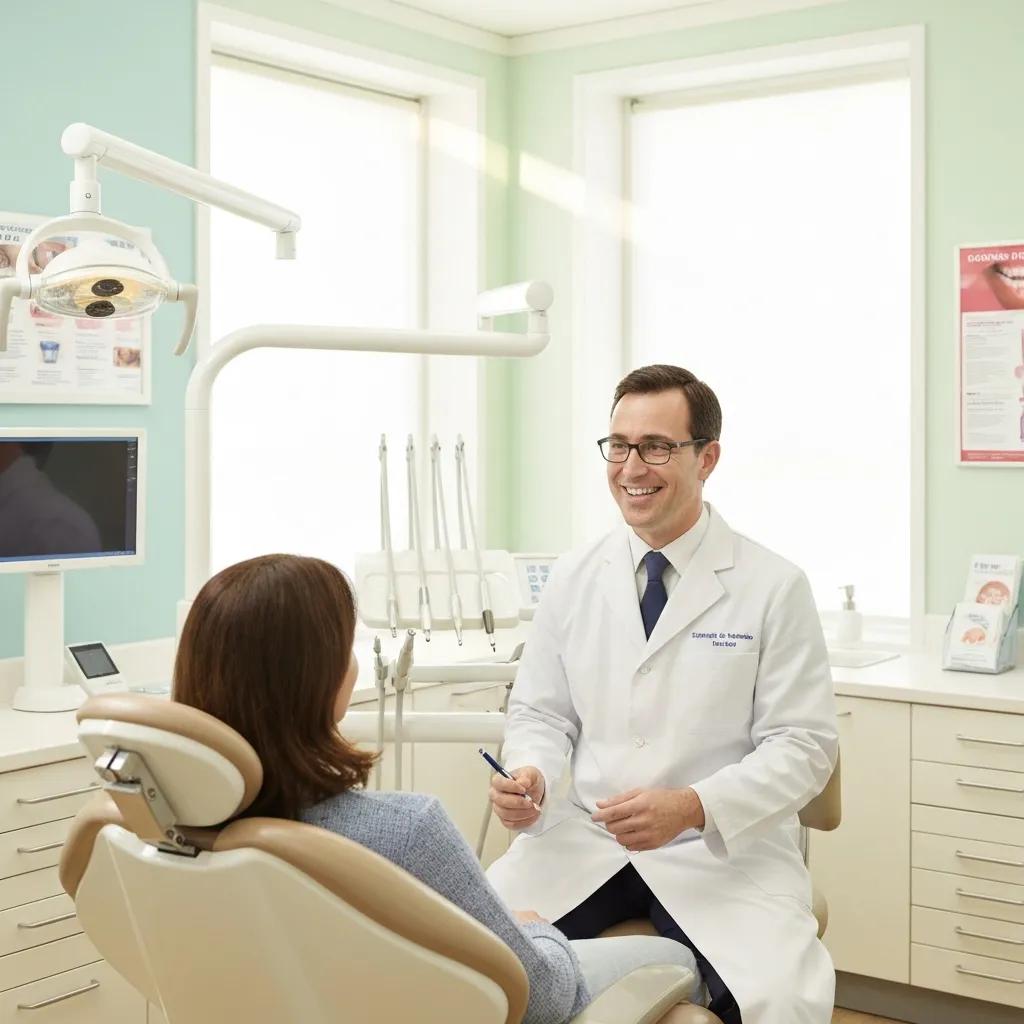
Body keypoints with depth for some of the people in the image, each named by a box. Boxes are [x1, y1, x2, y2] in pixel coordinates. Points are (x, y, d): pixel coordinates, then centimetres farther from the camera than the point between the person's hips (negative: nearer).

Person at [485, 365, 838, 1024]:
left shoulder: (775, 588, -5)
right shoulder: (573, 579, 5)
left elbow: (804, 743, -7)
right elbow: (540, 714, 12)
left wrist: (693, 807, -22)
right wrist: (531, 778, -12)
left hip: (725, 850, -3)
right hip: (585, 841, 3)